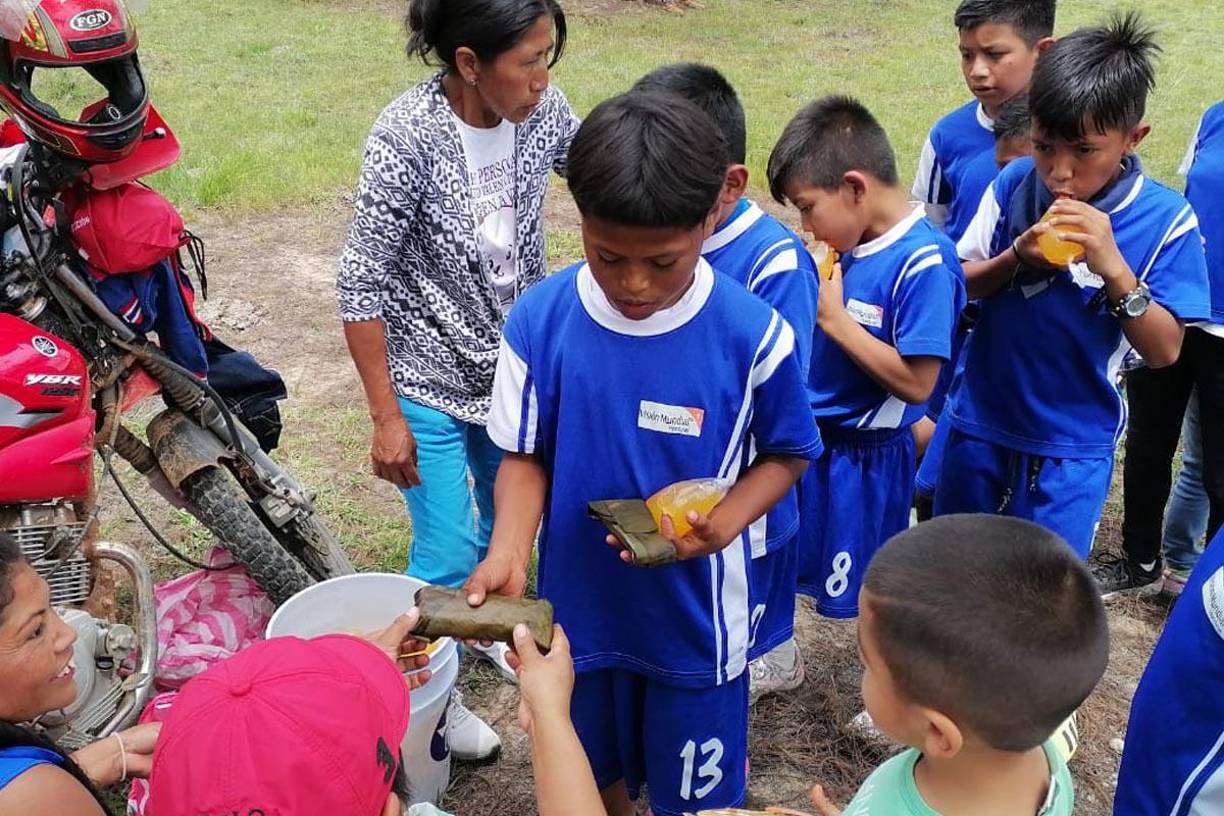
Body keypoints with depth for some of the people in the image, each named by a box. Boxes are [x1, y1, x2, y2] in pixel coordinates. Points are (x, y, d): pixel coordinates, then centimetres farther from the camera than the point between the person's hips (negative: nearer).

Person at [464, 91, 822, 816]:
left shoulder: (753, 335, -21)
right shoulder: (540, 320, -17)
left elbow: (788, 453, -5)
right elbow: (526, 457, -6)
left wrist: (725, 519, -24)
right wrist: (508, 553, -23)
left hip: (694, 618, -1)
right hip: (577, 607, 2)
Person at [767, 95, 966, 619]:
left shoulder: (923, 261, -23)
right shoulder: (853, 243, 0)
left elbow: (915, 381, -25)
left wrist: (833, 317, -22)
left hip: (863, 456, -7)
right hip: (810, 438, 7)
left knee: (864, 599, 13)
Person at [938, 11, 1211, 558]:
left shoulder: (1164, 219, -13)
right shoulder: (1013, 185, -9)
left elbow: (1164, 350, -12)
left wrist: (1114, 267, -27)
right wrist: (1015, 257, -21)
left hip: (1073, 445, -2)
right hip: (979, 424, 3)